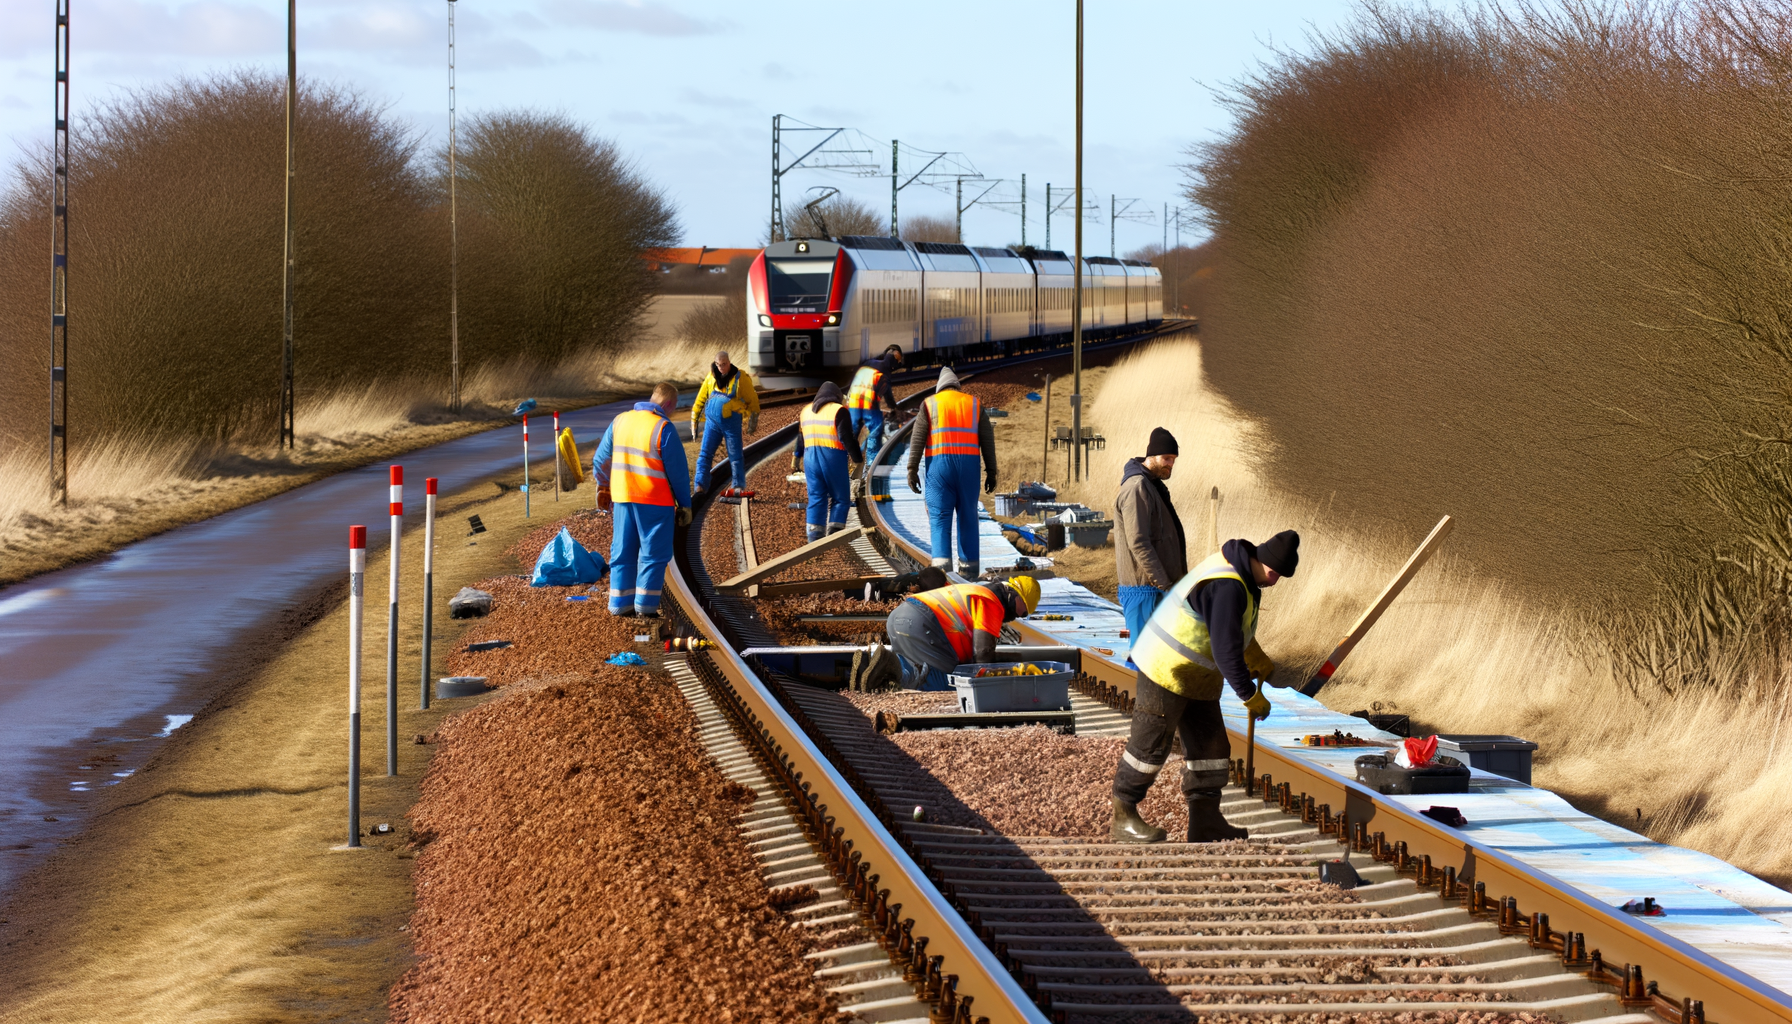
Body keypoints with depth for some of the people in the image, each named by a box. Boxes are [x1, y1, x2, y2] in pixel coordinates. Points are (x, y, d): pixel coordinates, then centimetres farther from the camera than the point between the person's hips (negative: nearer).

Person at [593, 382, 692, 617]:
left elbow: (601, 459, 16)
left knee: (623, 551, 13)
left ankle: (620, 604, 16)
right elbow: (678, 472, -11)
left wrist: (603, 486, 32)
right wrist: (684, 505, -2)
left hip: (623, 497, 6)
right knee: (654, 553, 3)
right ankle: (645, 604, 2)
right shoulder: (664, 429, -14)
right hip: (655, 501, -6)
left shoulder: (620, 421, 6)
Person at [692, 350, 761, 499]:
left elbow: (752, 401, 0)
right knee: (705, 454, -4)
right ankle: (700, 486, -5)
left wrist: (752, 422, 1)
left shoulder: (741, 377, -8)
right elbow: (700, 400, 10)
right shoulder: (711, 378, 1)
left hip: (731, 423, -3)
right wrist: (694, 421, 10)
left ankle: (739, 488, 13)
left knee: (736, 457, 4)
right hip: (712, 422, 3)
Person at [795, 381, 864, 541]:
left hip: (811, 458, 5)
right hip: (833, 459, -5)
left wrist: (798, 455, 39)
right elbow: (847, 438, -11)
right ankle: (834, 533, -5)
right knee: (840, 498, 4)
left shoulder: (806, 410, 14)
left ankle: (815, 534, 0)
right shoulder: (838, 411, -6)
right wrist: (858, 459, -4)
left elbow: (801, 438, 24)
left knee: (816, 498, 8)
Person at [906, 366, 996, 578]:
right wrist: (991, 471, 13)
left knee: (940, 517, -1)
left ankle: (941, 562, -15)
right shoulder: (974, 404, 13)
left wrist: (912, 470, 0)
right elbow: (987, 440, 10)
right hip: (969, 464, 2)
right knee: (968, 517, 8)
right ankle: (968, 566, 8)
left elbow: (917, 439, 0)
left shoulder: (930, 404, 7)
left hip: (939, 464, -2)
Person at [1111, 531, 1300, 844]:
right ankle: (1123, 818, 8)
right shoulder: (1227, 588, -29)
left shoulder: (1238, 567, 4)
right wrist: (1251, 696, -17)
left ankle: (1205, 822, 15)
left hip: (1197, 677, 10)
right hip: (1166, 669, -10)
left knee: (1209, 745, 10)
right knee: (1150, 746, -1)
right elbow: (1226, 651, -27)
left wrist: (1256, 656, 29)